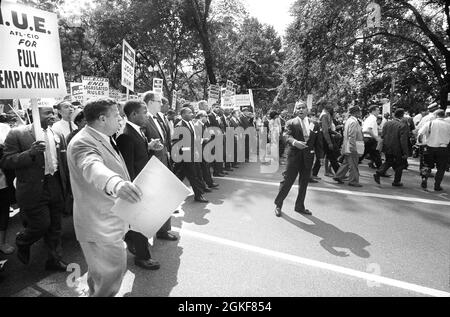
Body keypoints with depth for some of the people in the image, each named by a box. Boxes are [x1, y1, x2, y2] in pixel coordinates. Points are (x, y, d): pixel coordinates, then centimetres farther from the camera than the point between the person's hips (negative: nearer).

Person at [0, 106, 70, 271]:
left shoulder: (58, 136, 8)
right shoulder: (17, 134, -7)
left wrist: (67, 187, 7)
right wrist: (30, 153, -26)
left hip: (56, 187, 5)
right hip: (33, 190, -4)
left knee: (55, 227, 12)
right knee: (41, 224, 0)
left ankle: (54, 259, 30)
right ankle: (22, 242, 35)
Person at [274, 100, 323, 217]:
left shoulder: (314, 125, 9)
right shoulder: (291, 123, -1)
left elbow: (318, 142, 10)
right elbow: (287, 136, -18)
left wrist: (321, 156, 5)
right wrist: (294, 142, -37)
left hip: (308, 158, 4)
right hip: (294, 156, -4)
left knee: (304, 183, 12)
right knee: (287, 181, -1)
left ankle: (300, 206, 27)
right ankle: (278, 205, 15)